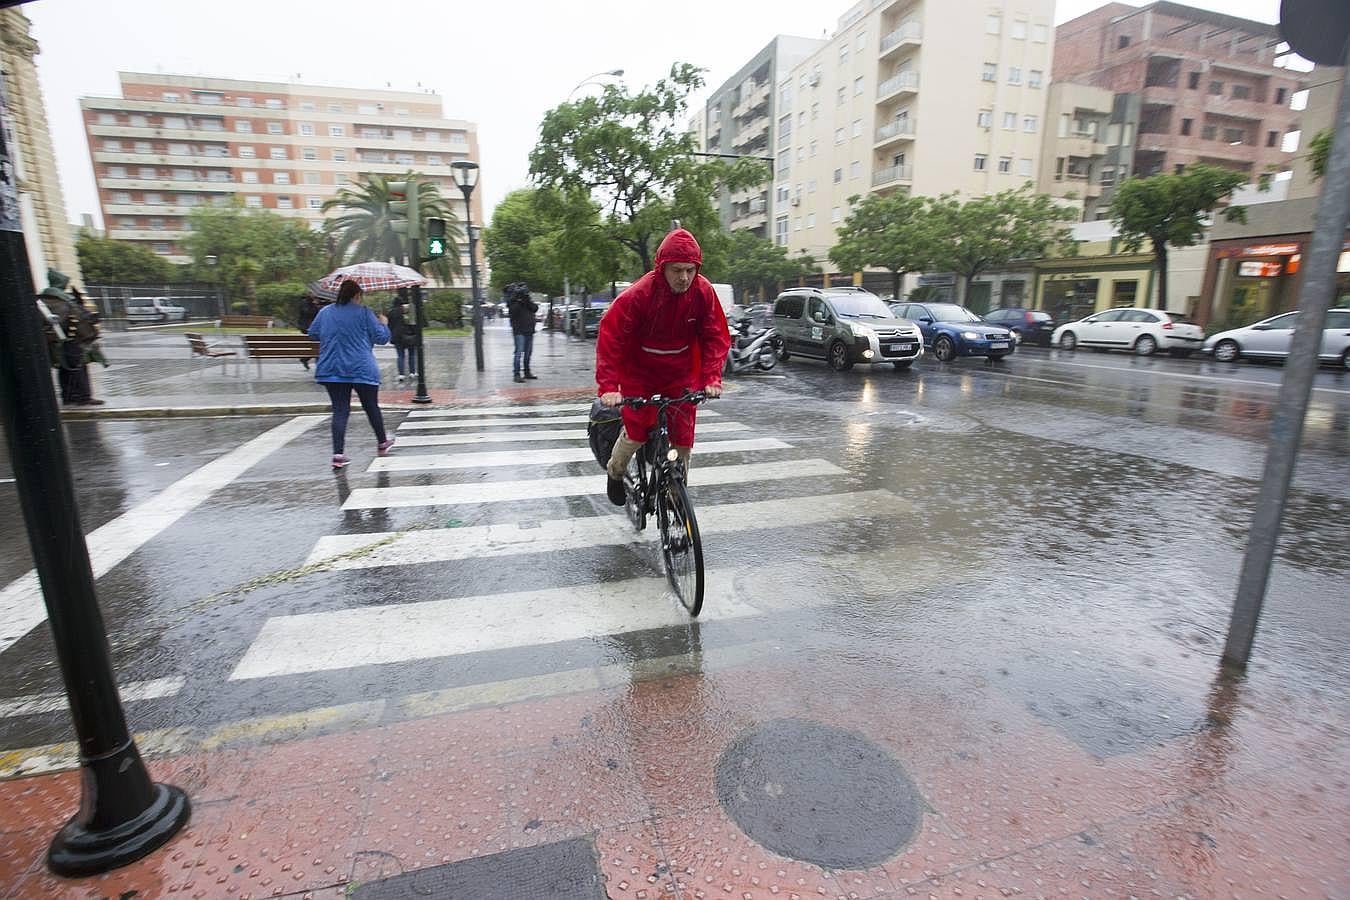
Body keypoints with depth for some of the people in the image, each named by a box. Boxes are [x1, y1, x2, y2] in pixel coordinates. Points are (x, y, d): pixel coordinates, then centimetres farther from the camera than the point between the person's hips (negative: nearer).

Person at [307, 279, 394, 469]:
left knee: (340, 410, 3)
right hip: (362, 370, -3)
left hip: (331, 370, 4)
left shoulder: (325, 312, 7)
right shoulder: (364, 312, -6)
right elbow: (382, 338, -4)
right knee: (371, 407, 12)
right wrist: (383, 324, 16)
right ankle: (382, 444, 27)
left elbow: (313, 333, 17)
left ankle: (338, 454, -7)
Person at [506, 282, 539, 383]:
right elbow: (512, 312, -18)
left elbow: (535, 308, -1)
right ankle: (516, 374, -14)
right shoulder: (513, 301, -2)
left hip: (529, 331, 6)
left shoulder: (528, 300, 14)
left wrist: (528, 301, -16)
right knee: (519, 352, -13)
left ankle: (527, 372, 23)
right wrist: (518, 301, -24)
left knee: (528, 353, 13)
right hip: (519, 332, -6)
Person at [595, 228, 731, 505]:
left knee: (683, 437, 0)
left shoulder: (703, 292, -14)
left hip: (681, 374, 3)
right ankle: (615, 472, 25)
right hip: (640, 371, -2)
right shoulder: (638, 294, -23)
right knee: (637, 431, -8)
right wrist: (608, 386, -31)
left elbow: (716, 336, -8)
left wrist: (712, 377, -21)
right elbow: (610, 337, -23)